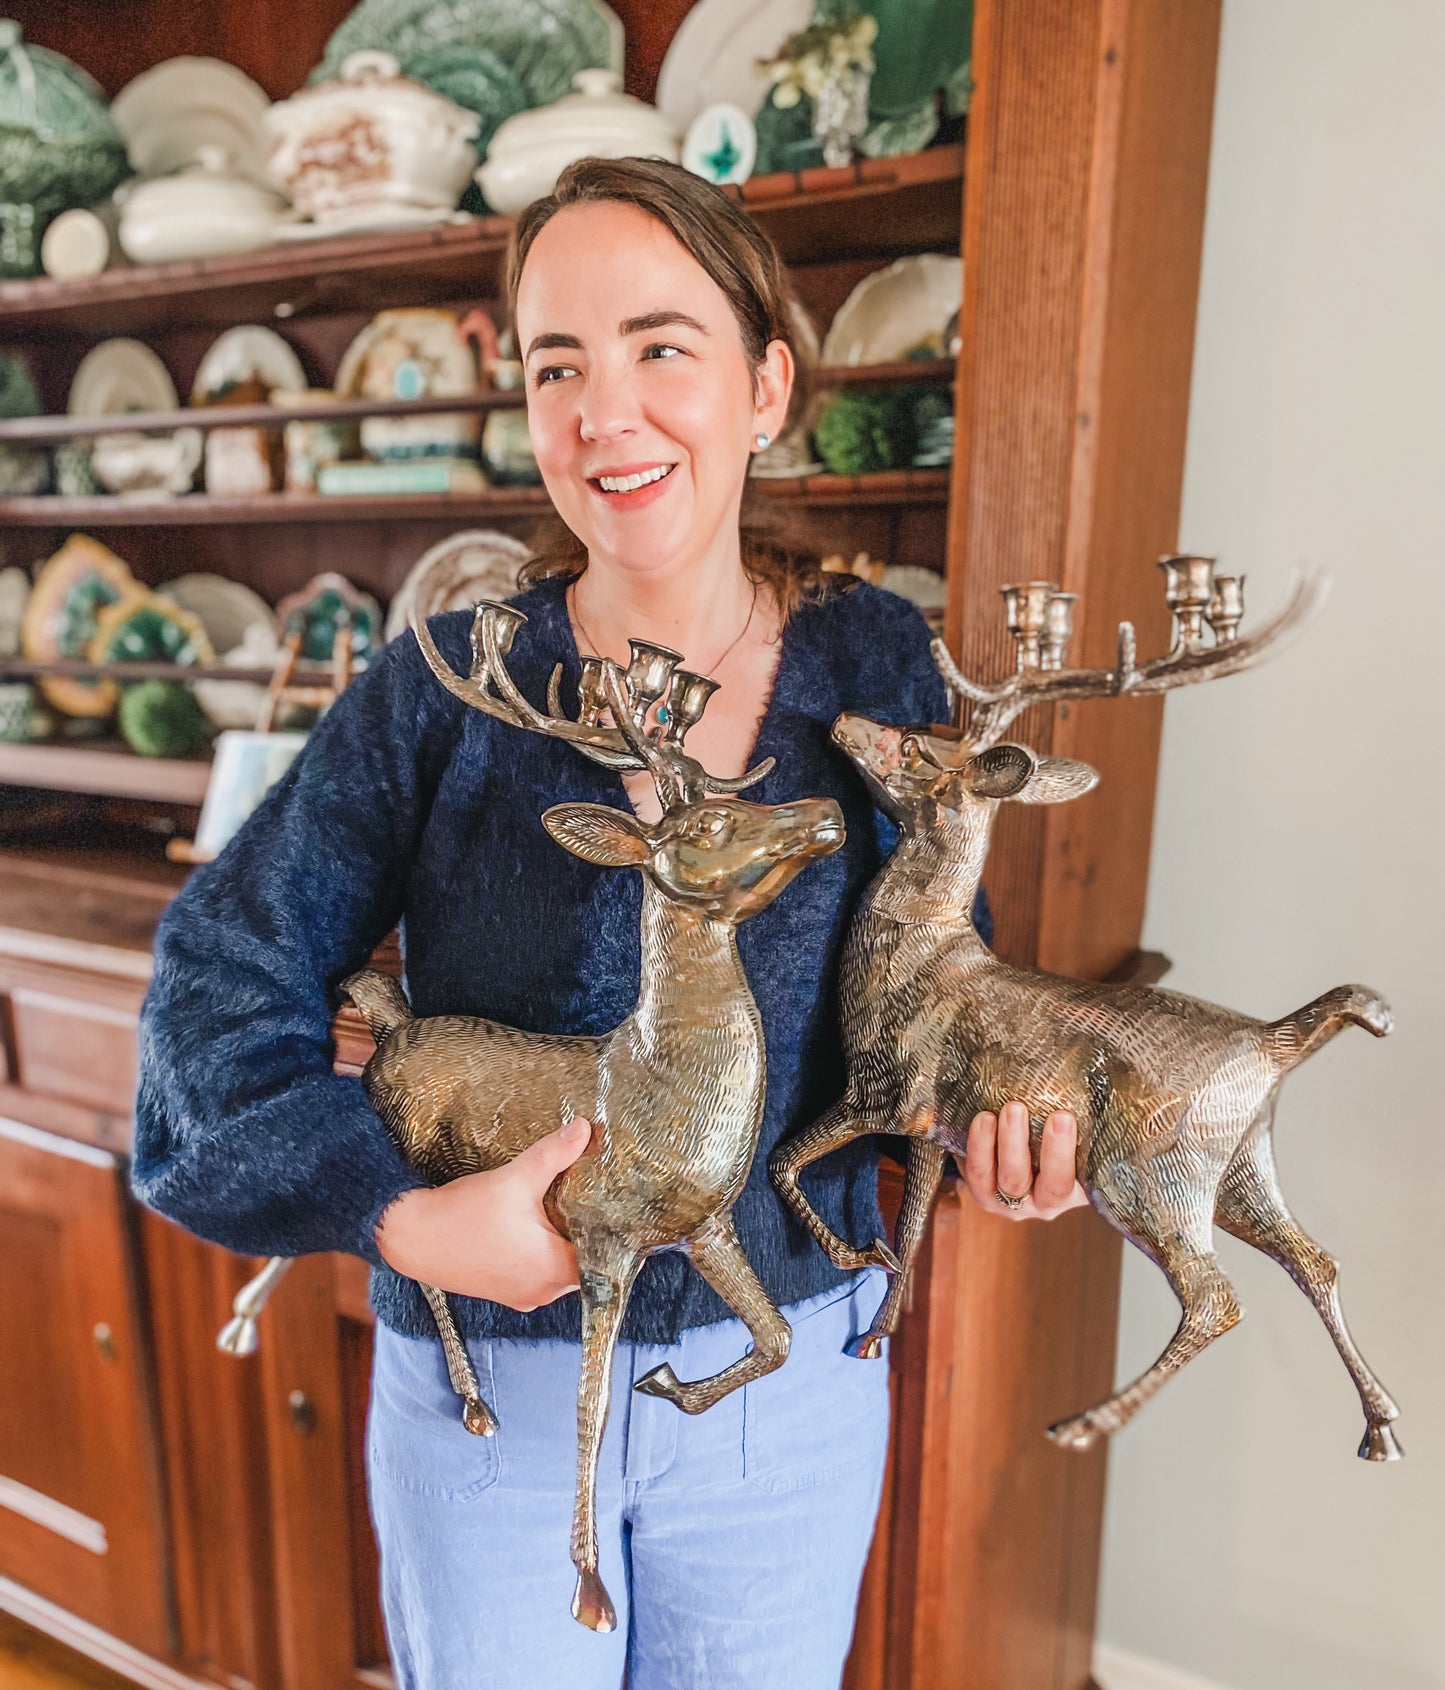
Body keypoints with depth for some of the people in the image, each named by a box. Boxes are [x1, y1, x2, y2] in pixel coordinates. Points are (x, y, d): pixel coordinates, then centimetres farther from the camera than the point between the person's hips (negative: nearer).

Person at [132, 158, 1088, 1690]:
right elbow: (226, 968, -10)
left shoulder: (876, 668, -8)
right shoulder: (445, 690, -13)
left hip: (788, 1376, 2)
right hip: (487, 1380, -1)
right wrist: (399, 1217, -21)